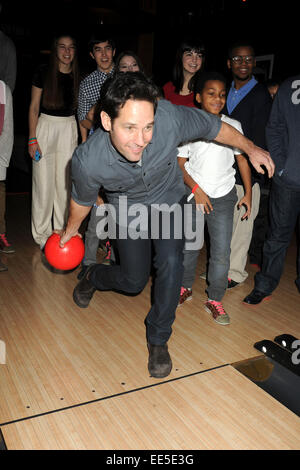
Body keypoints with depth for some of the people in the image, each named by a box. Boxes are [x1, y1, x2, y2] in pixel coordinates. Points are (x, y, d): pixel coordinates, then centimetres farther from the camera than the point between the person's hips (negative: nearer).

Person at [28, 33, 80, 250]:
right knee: (43, 183, 0)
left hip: (69, 129, 3)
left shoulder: (78, 77, 6)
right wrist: (32, 139, -7)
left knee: (64, 183, 6)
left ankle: (61, 230, 19)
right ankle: (42, 234, 14)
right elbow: (34, 107, -1)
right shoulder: (43, 73, -3)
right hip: (45, 127, -2)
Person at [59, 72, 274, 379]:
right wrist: (72, 228, 8)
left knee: (170, 264, -16)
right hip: (128, 210, -1)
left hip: (168, 200, 1)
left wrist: (250, 148, 1)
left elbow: (213, 127, -15)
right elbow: (82, 198, -11)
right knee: (133, 281, 7)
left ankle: (158, 339, 7)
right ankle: (93, 277, 43)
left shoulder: (170, 117, -37)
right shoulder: (88, 160, -36)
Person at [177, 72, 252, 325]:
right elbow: (180, 163, -1)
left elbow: (242, 159, 9)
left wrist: (248, 193, 6)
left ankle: (215, 299, 15)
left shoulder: (234, 126, 3)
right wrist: (196, 189, -11)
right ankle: (186, 288, 32)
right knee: (189, 245, 10)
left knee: (222, 252, 0)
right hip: (194, 194, -1)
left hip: (224, 197, 1)